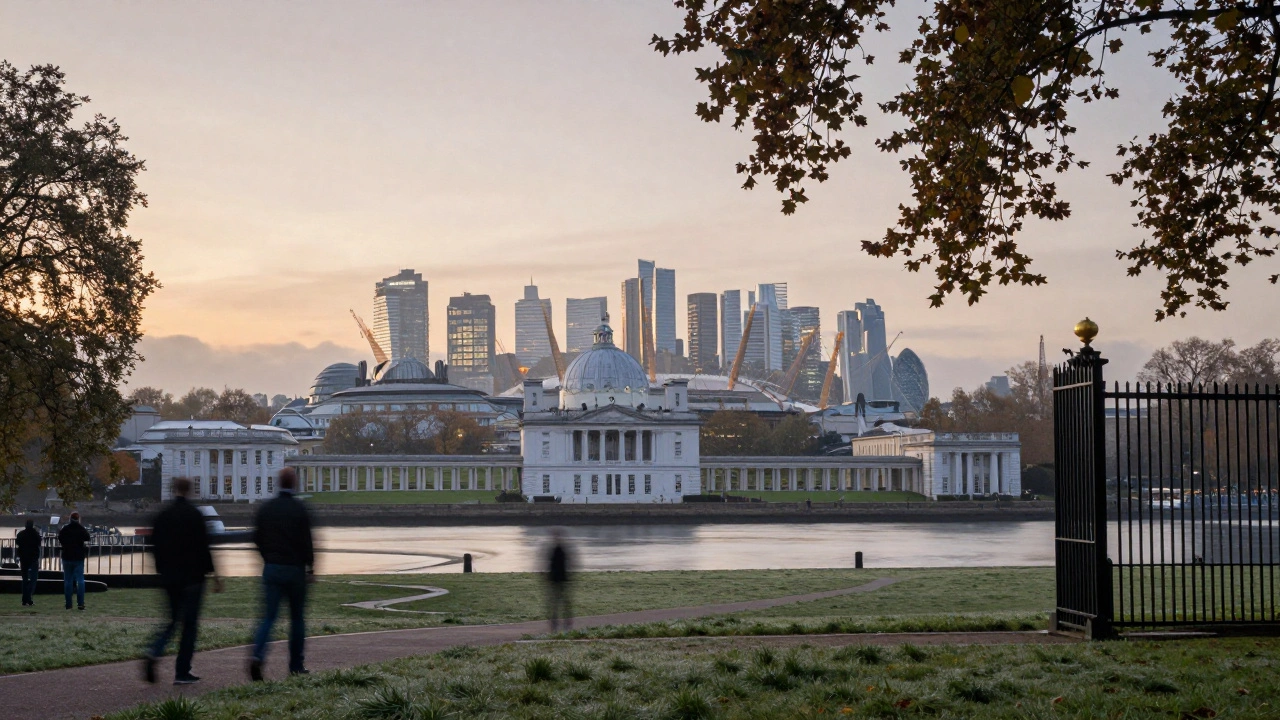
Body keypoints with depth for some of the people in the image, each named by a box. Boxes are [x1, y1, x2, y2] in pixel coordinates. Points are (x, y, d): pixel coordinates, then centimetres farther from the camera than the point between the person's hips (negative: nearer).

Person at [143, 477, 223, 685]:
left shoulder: (162, 515, 5)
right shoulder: (194, 515, -10)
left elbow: (155, 545, 9)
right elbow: (203, 547, -12)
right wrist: (213, 574, -6)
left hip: (169, 577, 5)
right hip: (192, 577, -5)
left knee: (173, 619, 17)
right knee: (189, 623, 2)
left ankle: (153, 654, -9)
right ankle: (182, 672, 2)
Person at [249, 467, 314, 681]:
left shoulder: (266, 508, 4)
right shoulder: (299, 509, -9)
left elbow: (257, 538, 9)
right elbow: (306, 542, -10)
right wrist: (311, 567, 0)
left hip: (271, 569, 3)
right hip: (295, 569, -3)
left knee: (269, 616, 2)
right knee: (297, 617, 10)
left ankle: (258, 655, -21)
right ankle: (296, 665, 14)